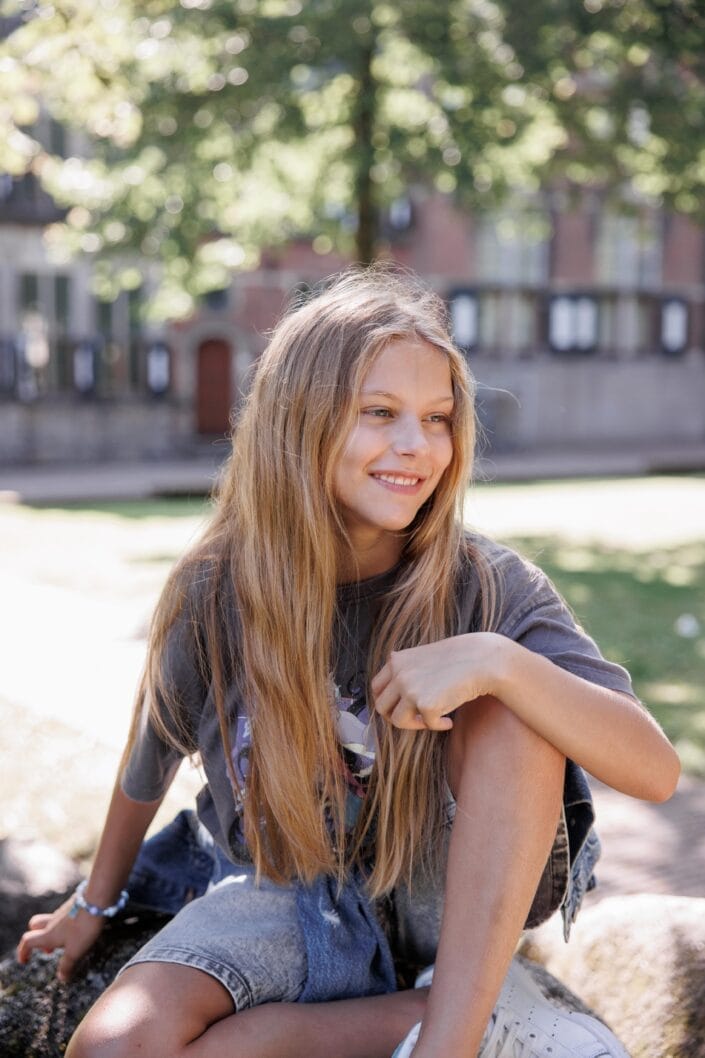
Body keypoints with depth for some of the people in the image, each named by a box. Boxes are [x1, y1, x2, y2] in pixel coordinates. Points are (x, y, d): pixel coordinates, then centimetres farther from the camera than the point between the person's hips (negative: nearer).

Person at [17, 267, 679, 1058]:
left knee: (518, 704, -28)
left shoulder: (485, 585, -18)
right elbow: (150, 761, 5)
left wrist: (497, 662, -41)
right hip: (287, 888, 2)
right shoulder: (216, 593, -15)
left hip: (449, 886, -1)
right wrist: (97, 901, 21)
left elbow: (656, 771, -25)